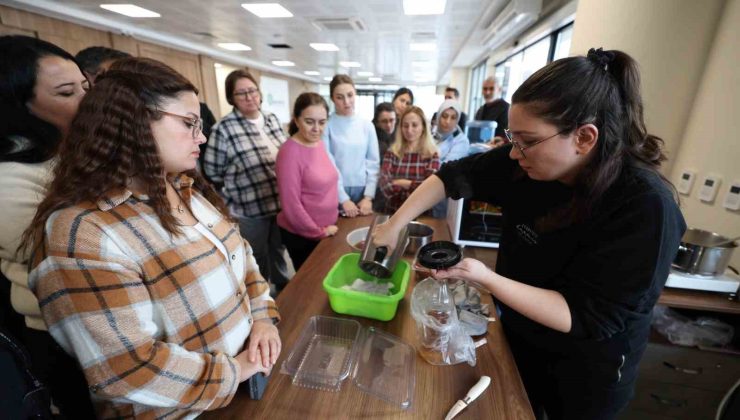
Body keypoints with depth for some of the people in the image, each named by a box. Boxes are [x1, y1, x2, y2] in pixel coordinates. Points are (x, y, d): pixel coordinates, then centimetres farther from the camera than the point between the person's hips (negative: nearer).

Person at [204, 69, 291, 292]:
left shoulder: (272, 119, 5)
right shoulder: (224, 129, -12)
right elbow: (213, 174, -8)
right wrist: (231, 203, -7)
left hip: (281, 203, 5)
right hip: (250, 210, -5)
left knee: (278, 251, 24)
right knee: (257, 261, 14)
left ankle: (283, 288, 47)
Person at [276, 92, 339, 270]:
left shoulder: (319, 143, 2)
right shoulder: (290, 152, -21)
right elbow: (291, 205, -21)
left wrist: (326, 228, 9)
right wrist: (319, 232, -12)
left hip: (327, 230, 7)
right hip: (302, 235, -7)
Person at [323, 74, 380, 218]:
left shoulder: (367, 126, 5)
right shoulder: (326, 126, -6)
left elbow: (374, 163, 3)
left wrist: (368, 197, -5)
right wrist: (343, 199, -12)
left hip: (362, 191, 3)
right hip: (335, 193, -3)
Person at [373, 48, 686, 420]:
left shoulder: (645, 208, -31)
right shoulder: (528, 159, -18)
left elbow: (590, 318, -29)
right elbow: (455, 175, -11)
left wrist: (484, 278, -37)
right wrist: (393, 226, -18)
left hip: (585, 369, -4)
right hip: (517, 331, 5)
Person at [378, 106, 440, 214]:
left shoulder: (432, 155, 1)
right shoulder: (392, 152, 2)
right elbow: (385, 187, -7)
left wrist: (400, 183, -4)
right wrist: (416, 186, -11)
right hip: (393, 212, 1)